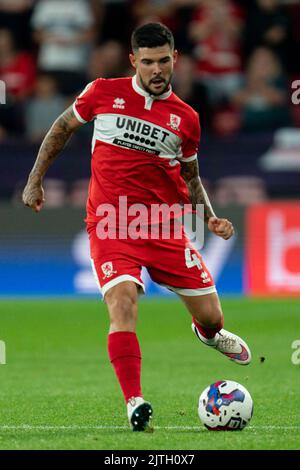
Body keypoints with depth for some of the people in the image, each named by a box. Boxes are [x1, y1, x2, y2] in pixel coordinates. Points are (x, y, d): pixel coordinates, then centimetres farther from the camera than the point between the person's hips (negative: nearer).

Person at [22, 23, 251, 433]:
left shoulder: (186, 118, 4)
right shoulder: (103, 93, -1)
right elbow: (62, 128, 15)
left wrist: (210, 218, 3)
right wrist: (35, 181, 14)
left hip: (166, 228, 2)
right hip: (111, 225, -2)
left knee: (211, 316, 6)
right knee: (123, 303, -25)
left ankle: (208, 334, 46)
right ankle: (135, 404, -22)